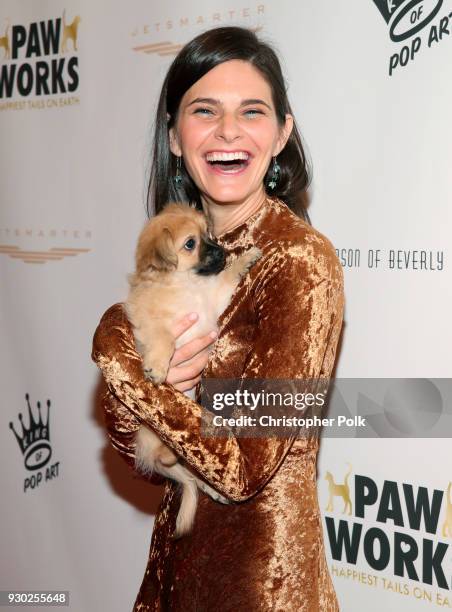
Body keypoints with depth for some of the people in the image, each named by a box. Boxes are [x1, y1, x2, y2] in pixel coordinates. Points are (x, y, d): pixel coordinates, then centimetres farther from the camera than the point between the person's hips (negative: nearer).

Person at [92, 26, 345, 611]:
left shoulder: (301, 261, -21)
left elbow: (242, 465, -24)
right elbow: (129, 437, 0)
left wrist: (116, 352, -20)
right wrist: (156, 380, -20)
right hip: (177, 552, 6)